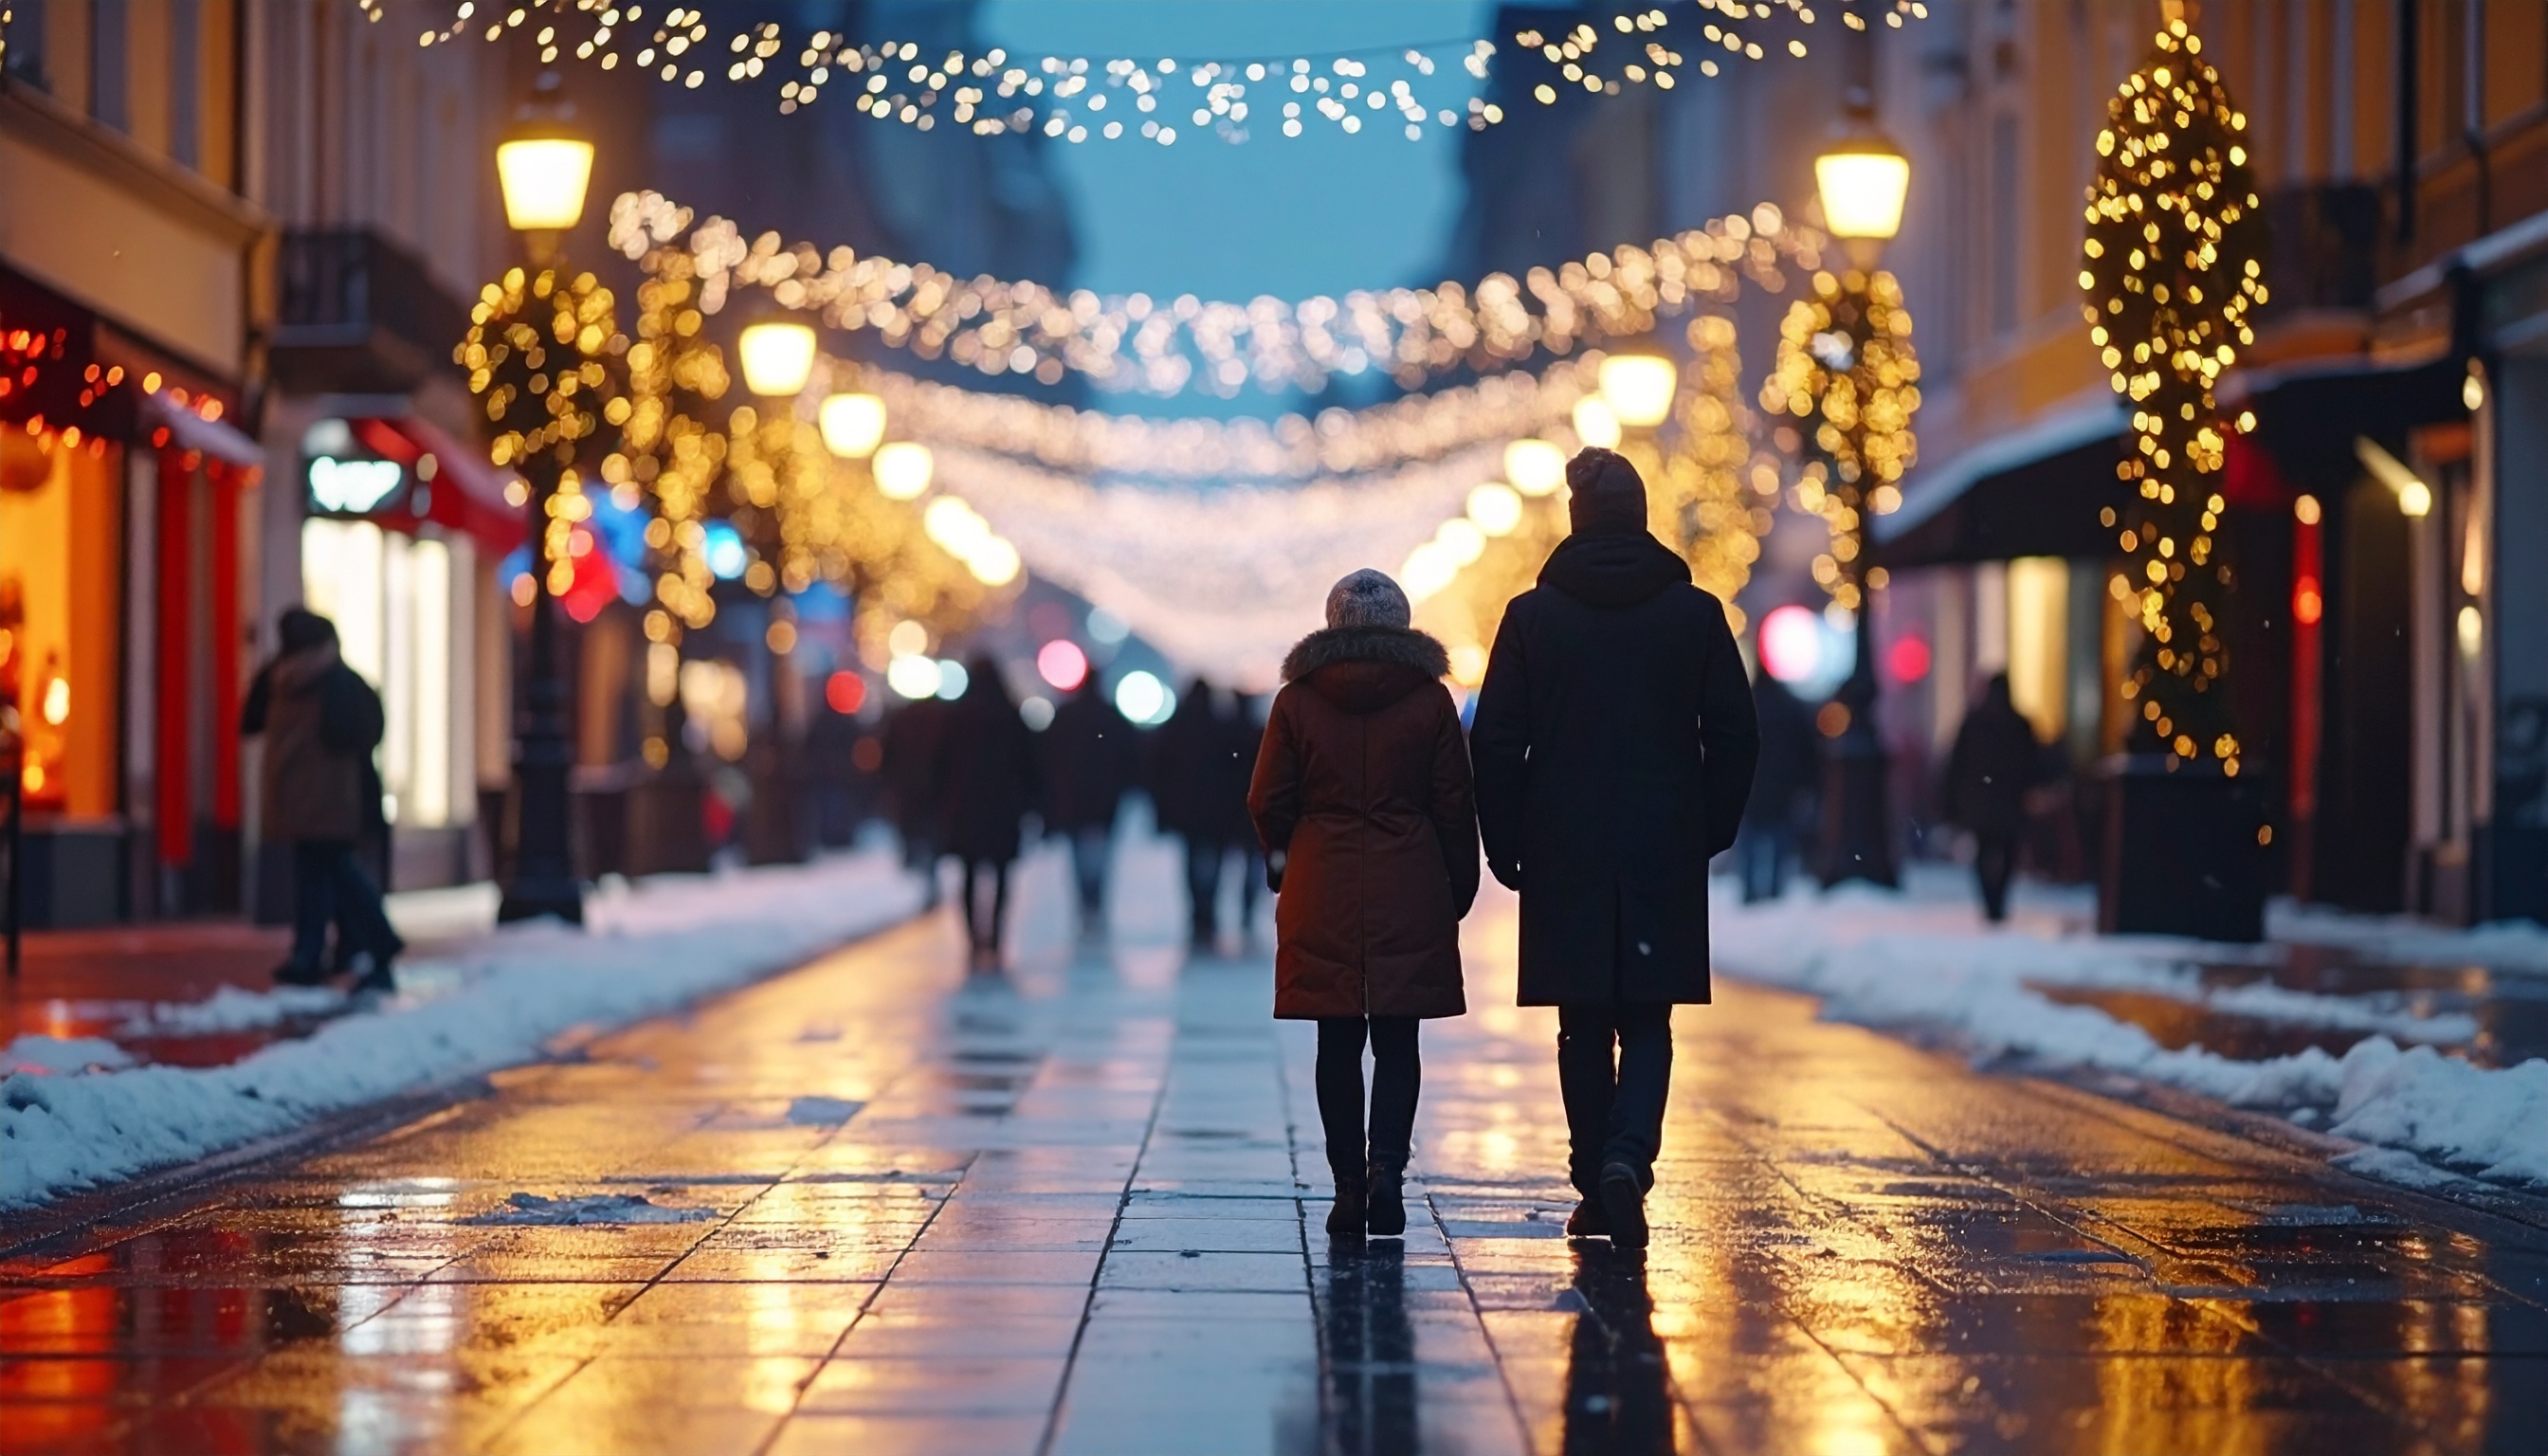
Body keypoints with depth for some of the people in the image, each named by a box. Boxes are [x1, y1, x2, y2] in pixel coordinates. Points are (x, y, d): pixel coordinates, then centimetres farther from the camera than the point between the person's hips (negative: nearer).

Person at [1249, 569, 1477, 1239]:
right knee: (1397, 1042, 4)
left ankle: (1349, 1185, 4)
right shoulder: (1429, 700, -1)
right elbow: (1454, 804, 2)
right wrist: (1459, 887, 12)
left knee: (1338, 1044, 6)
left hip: (1322, 896, 0)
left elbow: (1268, 801, 3)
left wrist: (1280, 861, 22)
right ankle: (1388, 1166, -14)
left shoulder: (1297, 700, -1)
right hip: (1410, 899, 0)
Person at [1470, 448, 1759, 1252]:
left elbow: (1496, 742, -2)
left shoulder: (1532, 614, -1)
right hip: (1666, 857, 0)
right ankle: (1628, 1155, -18)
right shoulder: (1695, 612, 1)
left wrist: (1506, 845, 6)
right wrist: (1710, 830, 12)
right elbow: (1734, 734, 2)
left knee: (1584, 1027, 9)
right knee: (1648, 1022, 5)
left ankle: (1595, 1188, 11)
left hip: (1565, 856, 0)